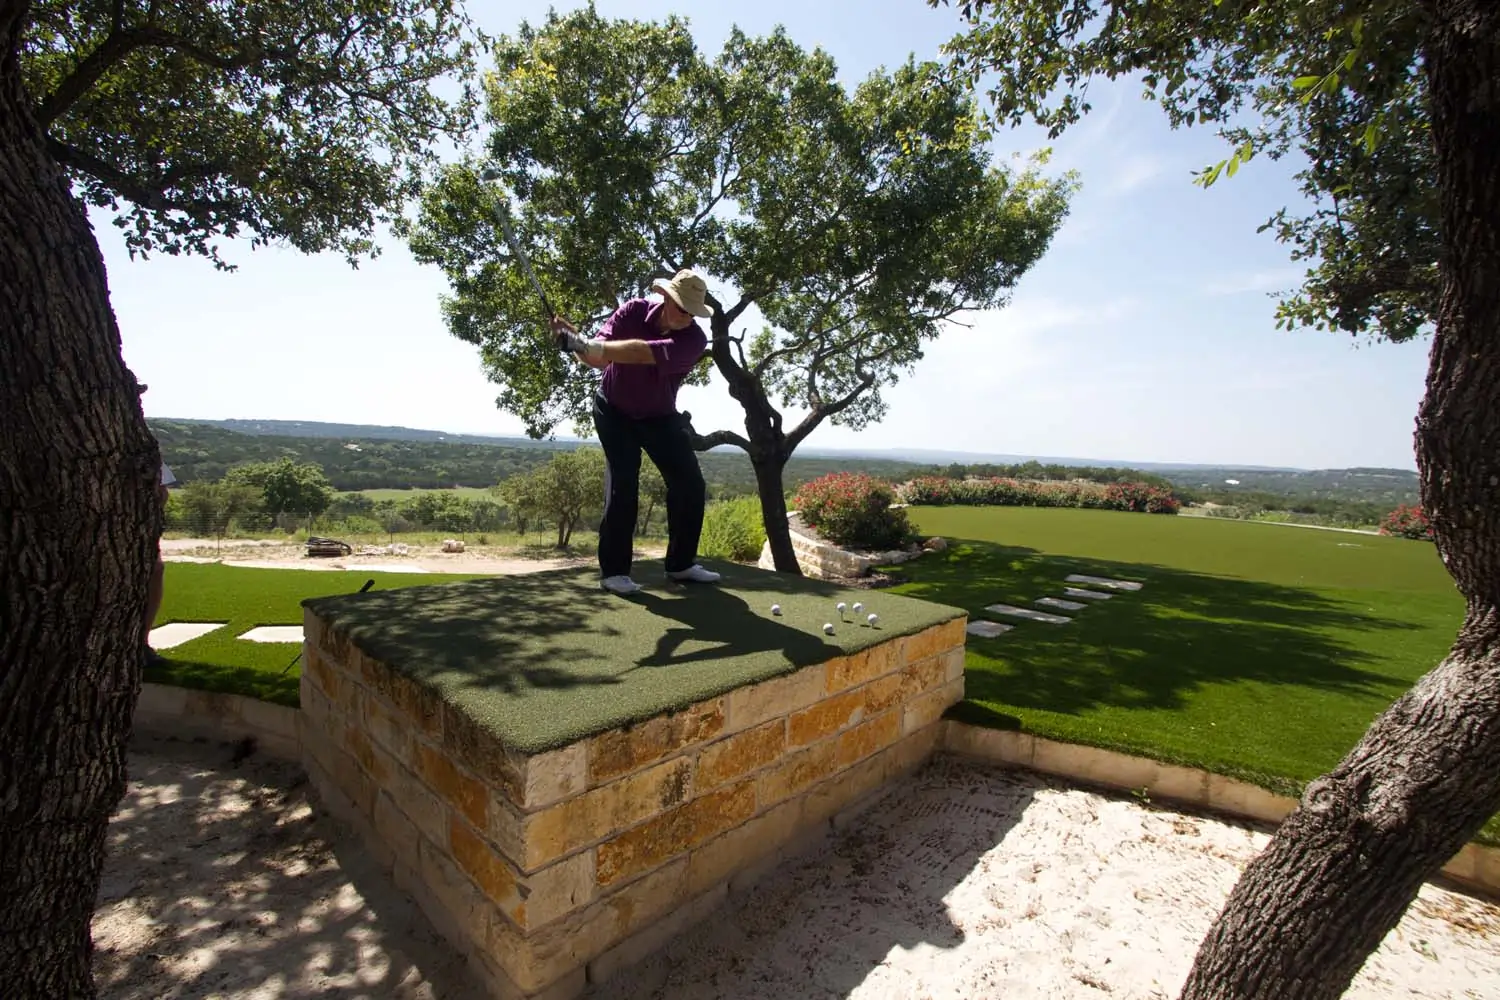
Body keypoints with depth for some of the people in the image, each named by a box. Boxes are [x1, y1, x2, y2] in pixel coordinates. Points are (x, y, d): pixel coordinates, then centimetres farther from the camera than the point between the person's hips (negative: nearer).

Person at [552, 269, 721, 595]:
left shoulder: (694, 339, -24)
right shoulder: (634, 311, -19)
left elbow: (642, 353, -42)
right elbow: (598, 357, -28)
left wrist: (589, 346, -52)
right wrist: (578, 343, -50)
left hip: (660, 416, 2)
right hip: (615, 411, -2)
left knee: (690, 484, -3)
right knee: (623, 485, -15)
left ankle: (681, 563, 12)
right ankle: (613, 569, -5)